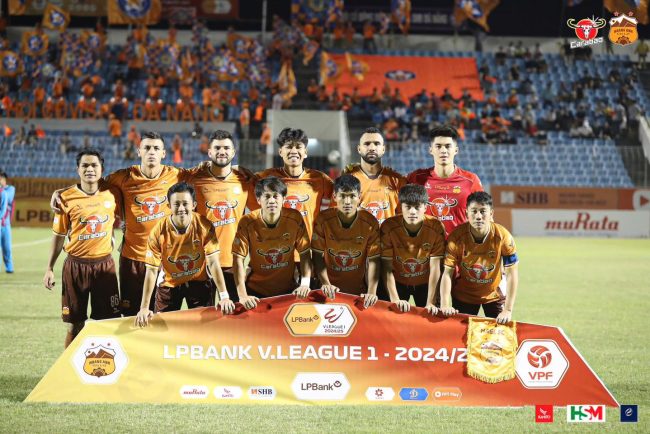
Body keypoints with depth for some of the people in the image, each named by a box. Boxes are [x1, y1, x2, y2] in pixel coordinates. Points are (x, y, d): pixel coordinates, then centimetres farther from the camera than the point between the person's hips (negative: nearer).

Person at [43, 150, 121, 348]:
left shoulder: (112, 194, -1)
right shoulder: (67, 197, -5)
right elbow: (59, 235, 2)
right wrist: (49, 268, 2)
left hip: (104, 264, 1)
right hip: (75, 265, -1)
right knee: (74, 325, 4)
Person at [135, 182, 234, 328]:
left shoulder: (205, 226, -21)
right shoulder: (159, 231, -22)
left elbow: (213, 263, -20)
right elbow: (151, 270, -20)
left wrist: (224, 297, -30)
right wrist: (144, 308, -27)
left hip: (198, 282, 0)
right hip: (169, 284, 0)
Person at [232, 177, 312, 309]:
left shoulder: (295, 218, -8)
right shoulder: (247, 223, -12)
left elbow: (304, 254, 1)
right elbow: (238, 259, -12)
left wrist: (305, 284, -13)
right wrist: (242, 295, -20)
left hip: (288, 289, 2)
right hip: (256, 291, -1)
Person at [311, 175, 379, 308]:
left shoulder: (370, 223, -11)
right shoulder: (323, 220, -11)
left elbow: (373, 260, -10)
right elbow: (318, 256, -6)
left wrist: (372, 292, -22)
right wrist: (326, 283, -21)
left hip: (358, 291, 0)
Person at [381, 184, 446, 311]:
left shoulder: (436, 228, -24)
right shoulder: (388, 227, -24)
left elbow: (435, 267, -21)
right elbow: (387, 267, -20)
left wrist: (430, 303, -26)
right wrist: (395, 300, -29)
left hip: (425, 283, 0)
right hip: (398, 282, 0)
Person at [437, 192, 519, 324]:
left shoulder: (503, 236, -24)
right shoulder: (456, 237, -22)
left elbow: (511, 274, -21)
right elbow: (447, 272, -19)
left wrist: (508, 310, -27)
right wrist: (445, 305, -31)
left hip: (494, 294, 0)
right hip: (464, 295, 0)